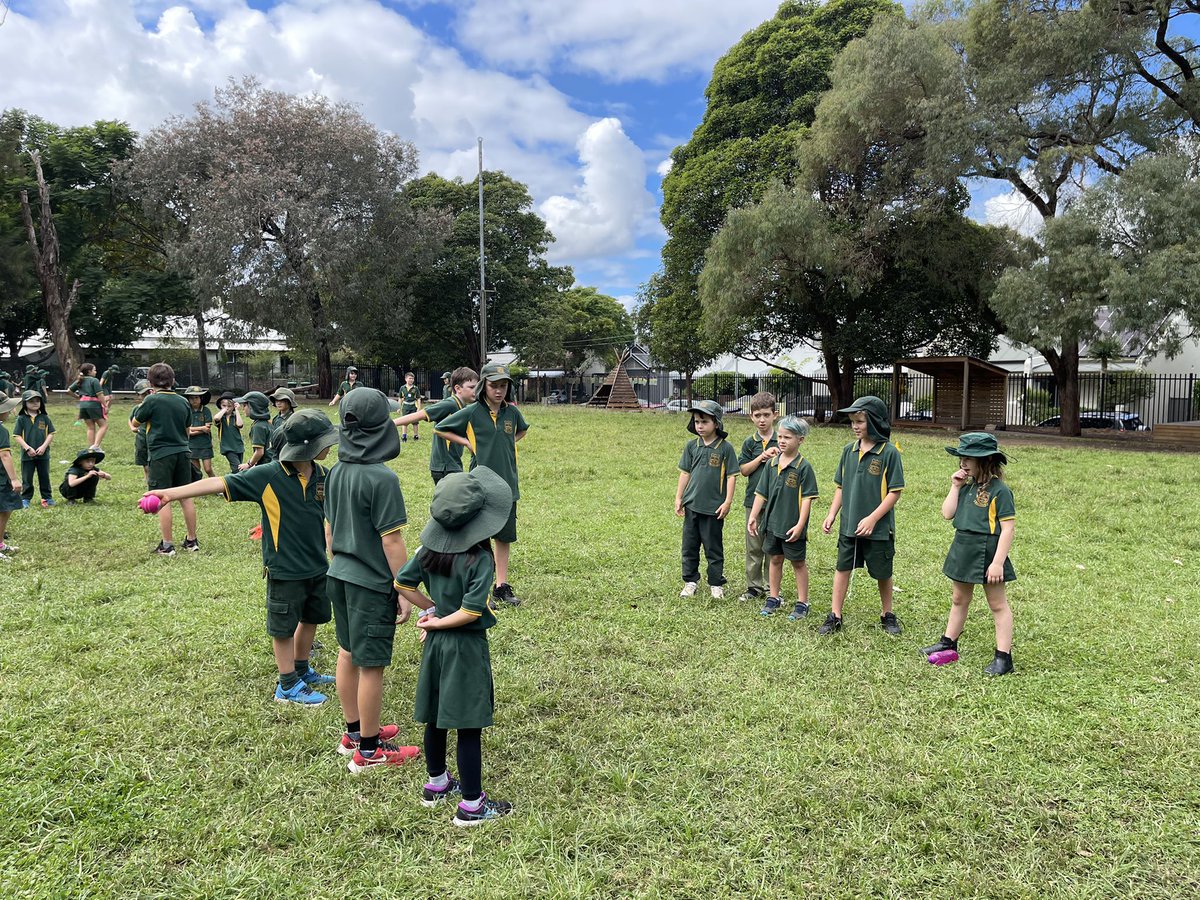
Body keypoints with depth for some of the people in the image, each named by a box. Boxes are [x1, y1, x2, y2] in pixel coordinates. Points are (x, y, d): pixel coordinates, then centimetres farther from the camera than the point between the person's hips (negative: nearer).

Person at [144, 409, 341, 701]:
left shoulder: (322, 475, -3)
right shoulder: (268, 475, -18)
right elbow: (220, 483, -19)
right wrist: (171, 493, -24)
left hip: (317, 566, 6)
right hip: (285, 569, -6)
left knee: (310, 619, 21)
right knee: (284, 626, 9)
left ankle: (302, 670, 41)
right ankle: (288, 686, 24)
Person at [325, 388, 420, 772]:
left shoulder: (336, 473, 3)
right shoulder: (382, 478, -20)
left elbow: (329, 529, 12)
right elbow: (391, 541, -19)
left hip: (339, 577, 8)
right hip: (371, 585, -8)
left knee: (348, 655, 19)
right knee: (371, 666, 4)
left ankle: (354, 731, 35)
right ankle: (368, 750, 17)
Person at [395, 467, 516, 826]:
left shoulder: (429, 549, -3)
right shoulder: (480, 560, -21)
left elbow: (402, 584, 3)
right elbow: (471, 612, -25)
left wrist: (433, 609, 5)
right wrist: (437, 622, -11)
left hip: (435, 645, 7)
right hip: (466, 647, -7)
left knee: (436, 719, 20)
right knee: (469, 728, 3)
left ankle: (436, 783, 38)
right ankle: (472, 805, 13)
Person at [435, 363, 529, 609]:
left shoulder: (512, 412, 4)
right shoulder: (471, 412, -8)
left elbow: (522, 430, 26)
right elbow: (439, 429, 1)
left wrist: (509, 443, 9)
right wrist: (467, 442, -6)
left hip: (508, 484, 4)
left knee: (505, 537, 11)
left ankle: (502, 586, 22)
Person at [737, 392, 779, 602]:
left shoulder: (781, 442, 0)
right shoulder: (750, 443, 3)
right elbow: (743, 470, -1)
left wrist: (777, 458, -13)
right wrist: (762, 457, -12)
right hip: (754, 501, 1)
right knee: (753, 547, 8)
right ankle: (754, 586, 18)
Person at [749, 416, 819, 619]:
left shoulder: (804, 467, -11)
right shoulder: (772, 464, 4)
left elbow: (807, 499, -13)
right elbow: (761, 493, 8)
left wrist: (800, 525, -17)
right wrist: (753, 516, 4)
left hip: (793, 526, -5)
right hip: (772, 522, 5)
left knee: (798, 563, 8)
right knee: (775, 559, 16)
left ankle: (802, 603, 19)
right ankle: (773, 598, 29)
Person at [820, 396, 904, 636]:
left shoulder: (889, 452, -13)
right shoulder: (849, 450, 3)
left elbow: (894, 492, -13)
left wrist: (872, 519, -19)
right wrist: (832, 514, 3)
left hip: (878, 528, -4)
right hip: (848, 526, 4)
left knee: (882, 573, 11)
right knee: (842, 568, 9)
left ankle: (888, 616, 31)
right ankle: (834, 616, 17)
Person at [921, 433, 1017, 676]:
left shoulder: (1000, 490, -15)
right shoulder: (967, 487, 7)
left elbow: (1008, 529, -17)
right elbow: (947, 514, 2)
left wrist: (998, 562, -21)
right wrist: (955, 487, -4)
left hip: (988, 552, -8)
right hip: (963, 550, 8)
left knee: (998, 604, 4)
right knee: (959, 599, 20)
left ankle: (1003, 657, 9)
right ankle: (949, 642, 34)